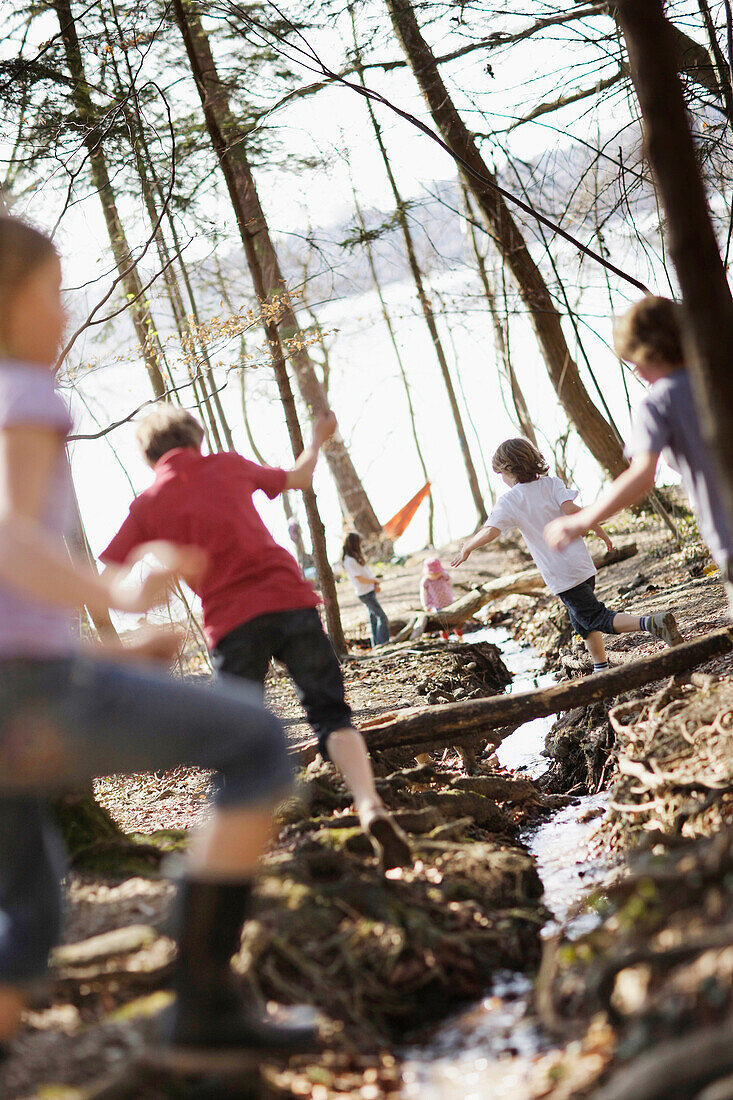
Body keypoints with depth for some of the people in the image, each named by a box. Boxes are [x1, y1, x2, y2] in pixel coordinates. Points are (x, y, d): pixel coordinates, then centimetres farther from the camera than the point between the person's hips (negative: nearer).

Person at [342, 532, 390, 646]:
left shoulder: (356, 557, 10)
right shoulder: (349, 561, -20)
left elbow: (367, 573, 12)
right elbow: (361, 579, -21)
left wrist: (375, 585, -4)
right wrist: (375, 581, -5)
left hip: (370, 591, 10)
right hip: (365, 593, -10)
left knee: (373, 618, 14)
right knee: (383, 618, -10)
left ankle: (376, 645, 21)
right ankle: (382, 645, -9)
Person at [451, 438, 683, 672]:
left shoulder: (508, 502, -4)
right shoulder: (551, 484, 5)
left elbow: (490, 532, -15)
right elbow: (571, 509, -11)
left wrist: (467, 548, 2)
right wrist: (600, 531, -4)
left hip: (560, 574, -6)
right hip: (581, 563, 6)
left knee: (596, 619, -5)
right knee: (583, 622, 23)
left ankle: (651, 623, -28)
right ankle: (601, 669, 22)